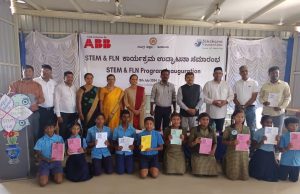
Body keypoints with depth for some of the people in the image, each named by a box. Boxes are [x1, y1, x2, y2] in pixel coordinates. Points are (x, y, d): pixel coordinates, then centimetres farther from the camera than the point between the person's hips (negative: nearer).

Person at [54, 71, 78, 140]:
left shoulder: (74, 87, 9)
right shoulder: (59, 87, -5)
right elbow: (56, 101, -7)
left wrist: (77, 113, 8)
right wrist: (58, 115, -11)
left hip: (73, 113, 4)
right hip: (63, 113, -4)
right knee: (63, 132, 3)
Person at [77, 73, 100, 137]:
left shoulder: (96, 89, 11)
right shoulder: (82, 89, 0)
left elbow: (98, 101, 12)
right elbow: (79, 102, -5)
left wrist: (100, 112, 6)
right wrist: (80, 113, -12)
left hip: (95, 112, 3)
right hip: (85, 113, -3)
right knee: (86, 129, -5)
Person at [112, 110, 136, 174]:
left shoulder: (132, 129, -4)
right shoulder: (116, 129, -5)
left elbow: (134, 141, 2)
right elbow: (114, 141, 1)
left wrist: (133, 146, -19)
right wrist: (116, 147, -20)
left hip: (129, 152, 1)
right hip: (119, 152, 0)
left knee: (130, 171, -4)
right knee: (120, 171, -4)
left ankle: (127, 163, 28)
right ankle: (121, 163, 29)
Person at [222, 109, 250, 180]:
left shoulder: (246, 129, 3)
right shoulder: (229, 129, -7)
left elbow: (249, 140, 11)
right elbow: (224, 141, -4)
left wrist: (248, 143, -12)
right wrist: (231, 143, -23)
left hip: (243, 152, 3)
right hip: (232, 152, -3)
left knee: (244, 176, 4)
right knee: (233, 176, -1)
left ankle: (242, 176, 39)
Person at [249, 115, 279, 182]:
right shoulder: (258, 132, -9)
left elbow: (275, 146, 8)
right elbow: (254, 146, -8)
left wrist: (277, 141, -12)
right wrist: (261, 142, -25)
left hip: (270, 155, 4)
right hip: (260, 155, -4)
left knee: (271, 173, 8)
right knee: (259, 173, 2)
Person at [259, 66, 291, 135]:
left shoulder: (285, 85, 0)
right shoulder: (265, 86, 5)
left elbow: (288, 98, 0)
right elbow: (260, 97, 9)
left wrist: (281, 107, -15)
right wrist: (263, 102, -14)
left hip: (279, 113, -1)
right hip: (266, 113, 1)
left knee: (278, 132, 7)